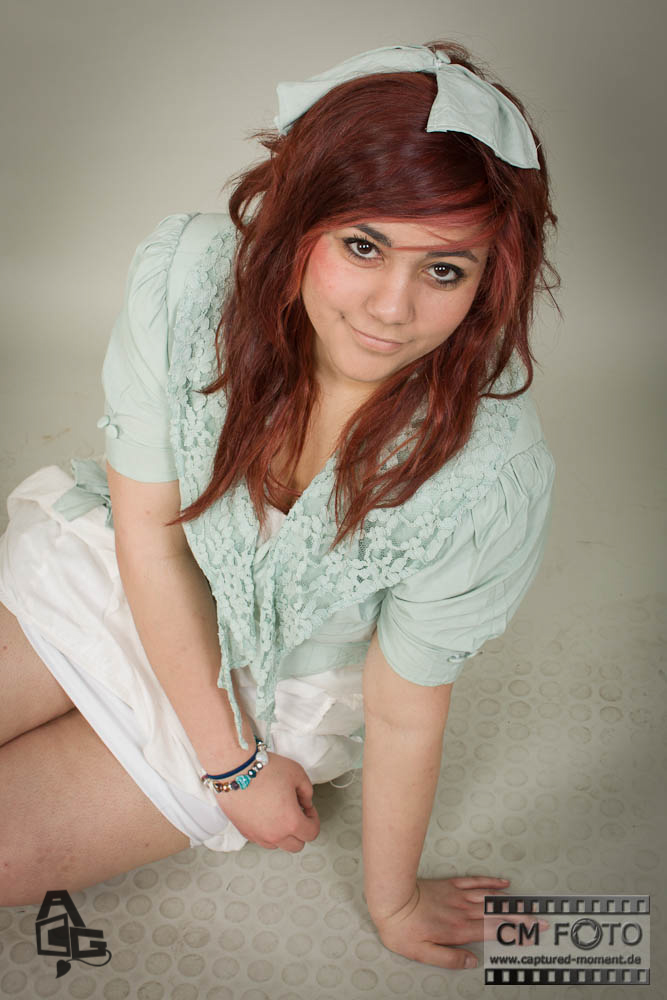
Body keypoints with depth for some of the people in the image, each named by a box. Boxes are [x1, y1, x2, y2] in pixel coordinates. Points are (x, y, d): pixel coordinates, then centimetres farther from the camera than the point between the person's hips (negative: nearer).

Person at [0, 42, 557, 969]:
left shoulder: (492, 478, -34)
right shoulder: (186, 273, -29)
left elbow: (405, 710, -18)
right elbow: (151, 534, -18)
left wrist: (391, 900, -3)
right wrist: (231, 761, -14)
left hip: (278, 678, -2)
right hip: (121, 574, 2)